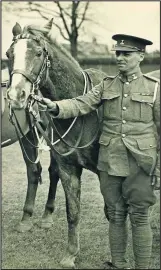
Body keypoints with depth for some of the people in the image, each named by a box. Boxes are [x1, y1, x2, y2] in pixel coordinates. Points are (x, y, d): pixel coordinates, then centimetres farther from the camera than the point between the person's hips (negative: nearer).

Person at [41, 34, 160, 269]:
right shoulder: (106, 86, 6)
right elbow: (81, 104, -6)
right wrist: (56, 107, -27)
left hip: (140, 164, -3)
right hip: (110, 162, 3)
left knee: (139, 218, 2)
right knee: (115, 215, 12)